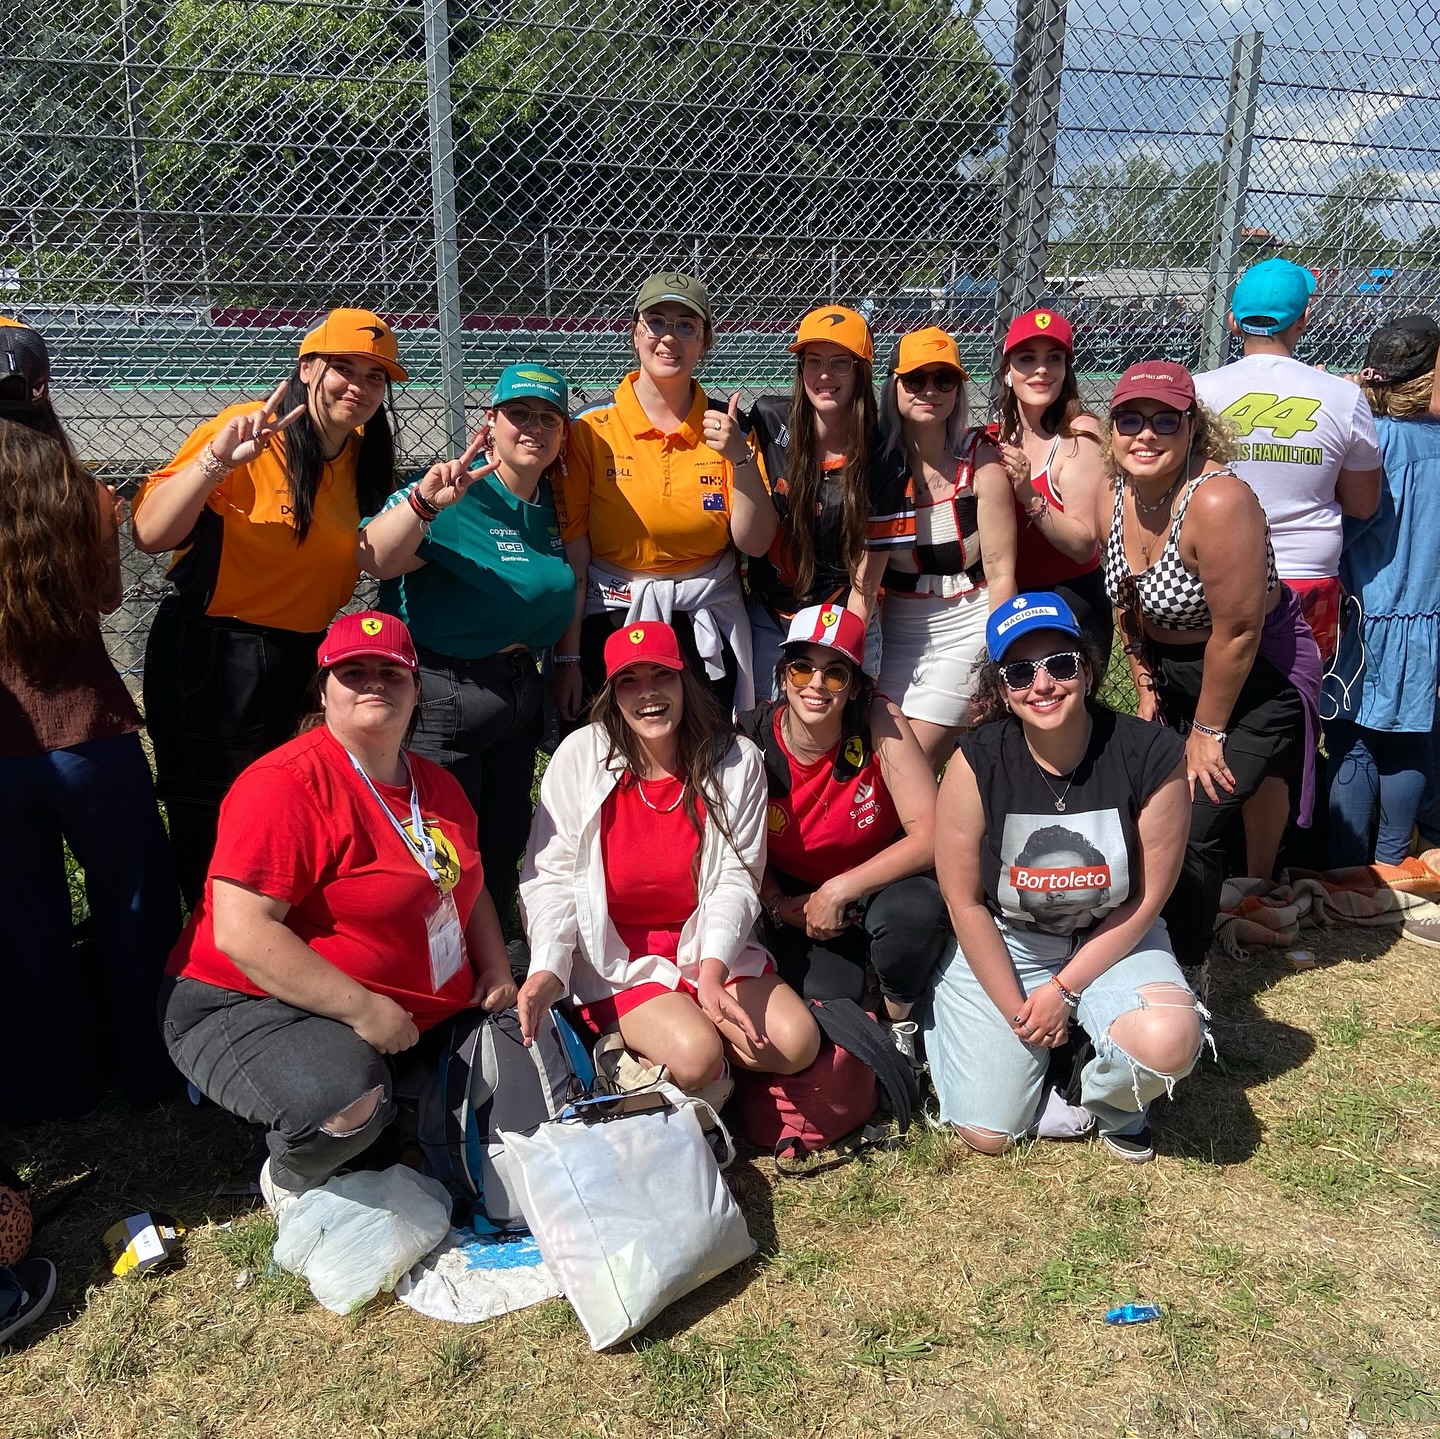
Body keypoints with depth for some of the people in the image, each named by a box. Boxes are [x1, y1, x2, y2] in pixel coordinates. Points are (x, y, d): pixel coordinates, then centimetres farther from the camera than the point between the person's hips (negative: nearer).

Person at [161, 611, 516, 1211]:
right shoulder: (286, 784, -20)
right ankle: (289, 1180, 1)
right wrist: (363, 1010, -28)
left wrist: (495, 970, 4)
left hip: (413, 1016, 8)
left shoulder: (437, 785, 7)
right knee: (347, 1103, -35)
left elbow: (467, 885, 21)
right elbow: (241, 932, -27)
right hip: (254, 1007, -8)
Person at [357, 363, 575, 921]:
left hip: (517, 685, 8)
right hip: (441, 692, -7)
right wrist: (422, 501, -44)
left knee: (505, 844, 18)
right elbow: (374, 560, -30)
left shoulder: (553, 506, 7)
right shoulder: (459, 495, -15)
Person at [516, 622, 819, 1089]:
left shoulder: (736, 761, -5)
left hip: (710, 948, 3)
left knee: (797, 1042, -16)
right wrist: (547, 968, -25)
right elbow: (550, 876, -9)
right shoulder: (580, 756, -10)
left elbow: (736, 878, -8)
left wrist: (712, 971, -24)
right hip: (615, 959, -3)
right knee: (695, 1056, -27)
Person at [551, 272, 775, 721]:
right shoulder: (591, 428, -6)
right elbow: (571, 552, -7)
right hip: (613, 619, -2)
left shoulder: (724, 427, 1)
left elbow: (755, 544, -2)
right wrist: (567, 658, -9)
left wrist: (740, 458, -16)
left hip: (707, 624, 2)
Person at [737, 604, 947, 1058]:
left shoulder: (880, 723, -23)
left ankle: (900, 1021, -2)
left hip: (879, 881, -1)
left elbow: (930, 835, -26)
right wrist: (779, 907, -15)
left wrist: (839, 892, -26)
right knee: (828, 998, -22)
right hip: (795, 896, 1)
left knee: (915, 910, -34)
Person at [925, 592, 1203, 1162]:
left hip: (1109, 939, 1)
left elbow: (1146, 899, -10)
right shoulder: (977, 763, -20)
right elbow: (965, 903, -11)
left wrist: (1063, 990, -11)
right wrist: (1017, 1010, -10)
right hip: (1000, 944, 0)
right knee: (989, 1133, -5)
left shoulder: (1152, 755, -20)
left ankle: (1109, 1106, 6)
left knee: (1169, 1041, -30)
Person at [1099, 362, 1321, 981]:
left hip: (1254, 680, -7)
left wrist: (1208, 730, -16)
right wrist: (1147, 688, 10)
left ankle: (1185, 976, 11)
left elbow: (1237, 631, -26)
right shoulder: (1114, 500, -6)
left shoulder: (1218, 502, -31)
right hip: (1174, 671, 8)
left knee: (1191, 831, -10)